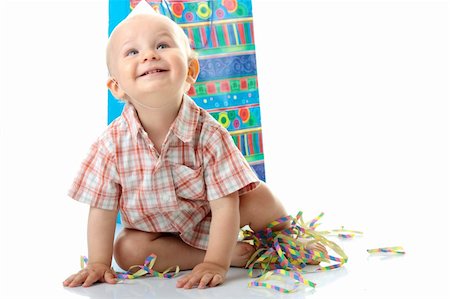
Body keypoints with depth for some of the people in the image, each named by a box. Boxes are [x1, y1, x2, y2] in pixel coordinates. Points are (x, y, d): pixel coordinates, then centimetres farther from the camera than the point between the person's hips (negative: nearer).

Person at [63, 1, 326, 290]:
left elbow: (224, 205, -27)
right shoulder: (112, 144, -22)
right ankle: (237, 253, -20)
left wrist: (215, 264, -34)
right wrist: (99, 263, -17)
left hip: (209, 221, -1)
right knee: (127, 249, -26)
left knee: (260, 198, -21)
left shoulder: (209, 134, -26)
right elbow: (103, 209, -11)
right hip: (154, 231, 1)